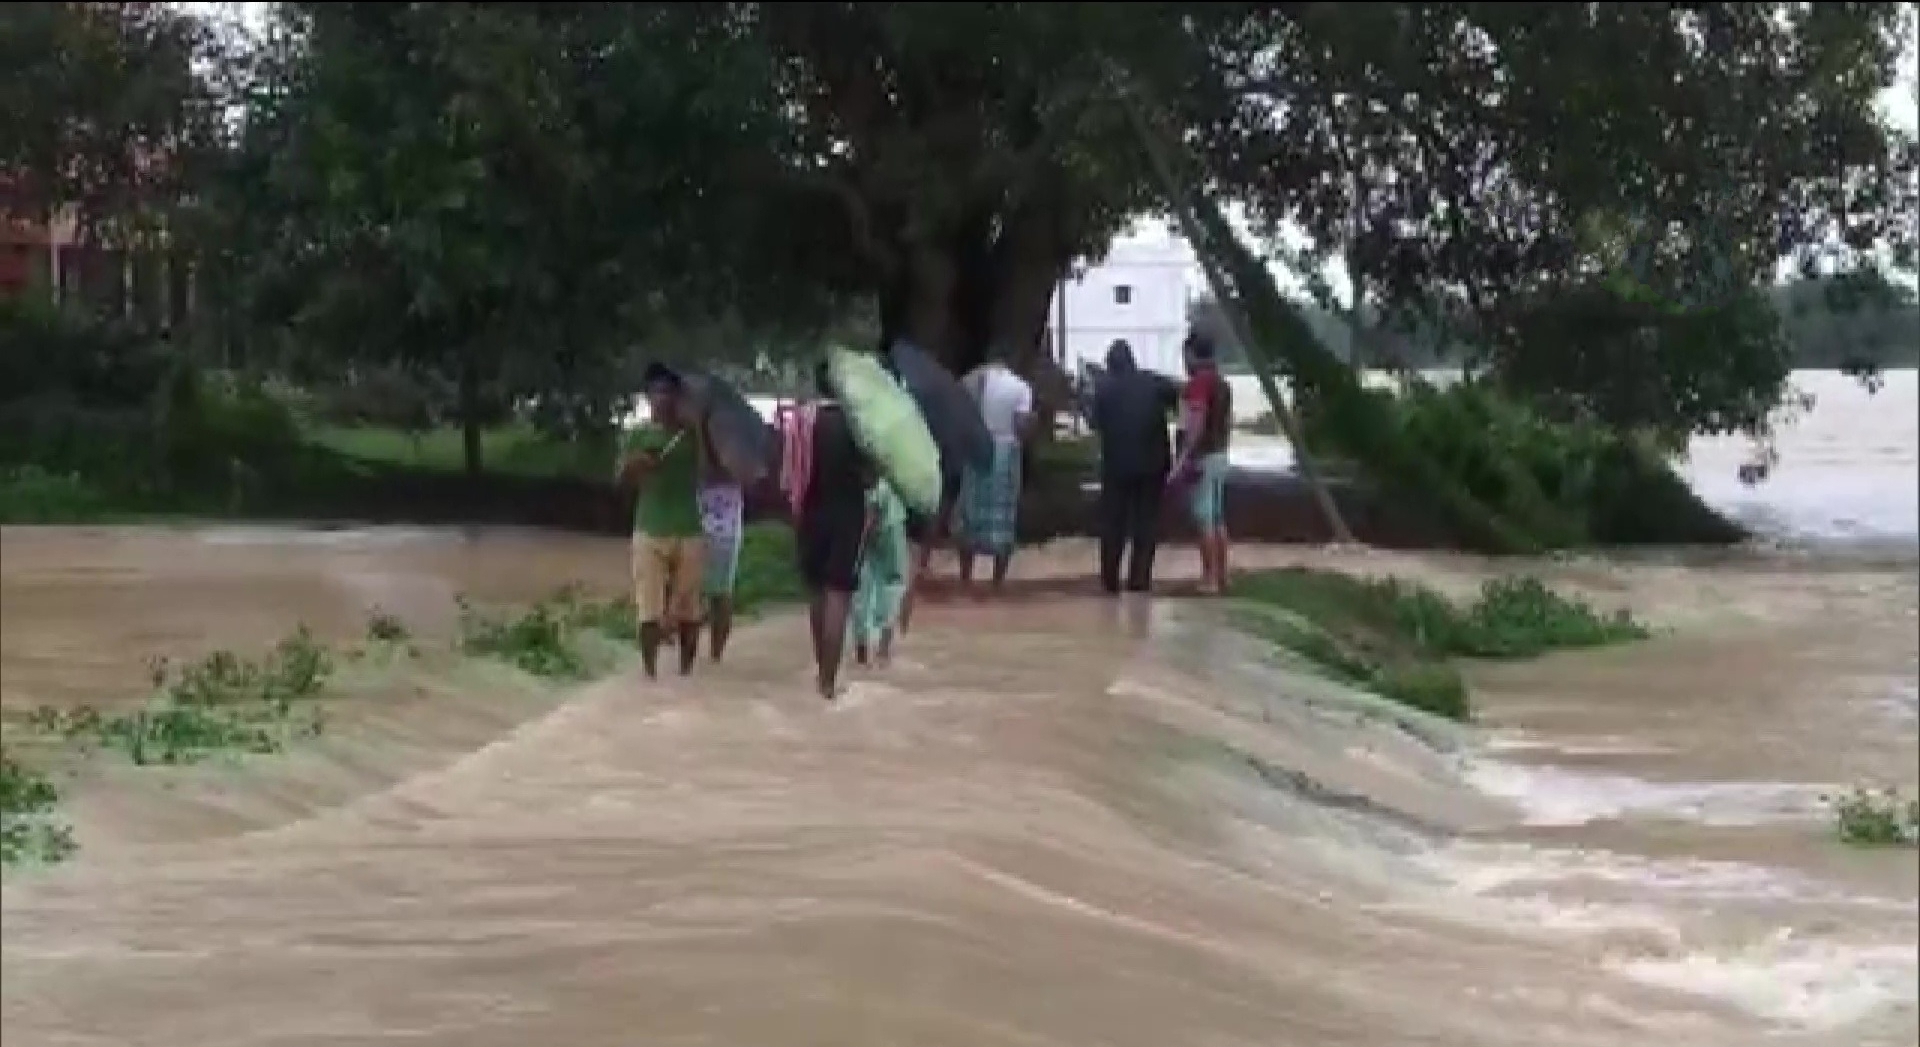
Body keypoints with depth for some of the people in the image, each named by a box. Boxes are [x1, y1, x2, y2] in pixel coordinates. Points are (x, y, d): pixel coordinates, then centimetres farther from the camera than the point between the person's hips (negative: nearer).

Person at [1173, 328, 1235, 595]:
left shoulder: (1198, 383, -14)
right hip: (1218, 456, 9)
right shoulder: (1222, 382, 14)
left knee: (1204, 519, -8)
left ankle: (1210, 578, -8)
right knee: (1217, 518, 11)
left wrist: (1183, 459, -21)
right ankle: (1221, 576, 12)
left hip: (1200, 457, -9)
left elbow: (1196, 423, -22)